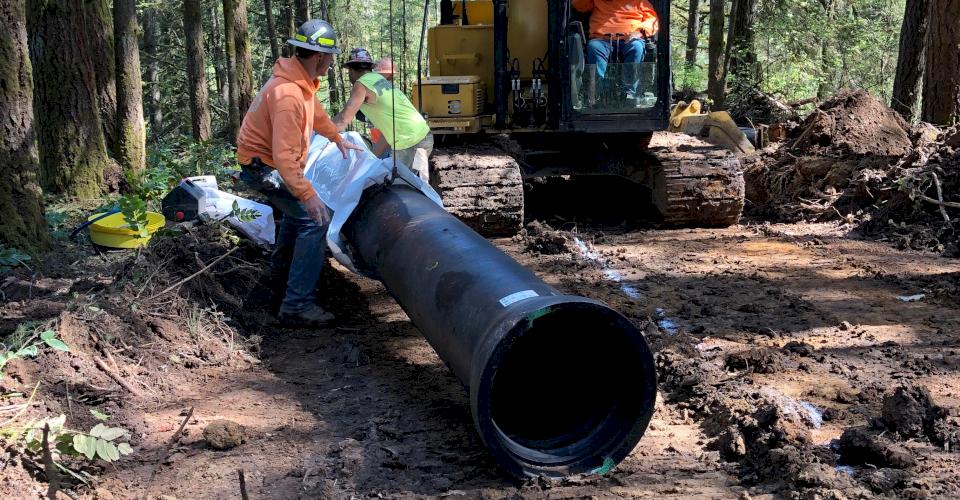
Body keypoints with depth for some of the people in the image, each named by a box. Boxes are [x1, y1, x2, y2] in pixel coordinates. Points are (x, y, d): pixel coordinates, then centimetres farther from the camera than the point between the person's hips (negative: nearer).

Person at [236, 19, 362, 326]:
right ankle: (297, 306, -21)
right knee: (315, 218, -18)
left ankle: (282, 266, 49)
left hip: (266, 161, 11)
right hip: (264, 167, -11)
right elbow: (284, 155, -35)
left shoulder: (302, 81, 2)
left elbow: (317, 113, 24)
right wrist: (307, 193, -36)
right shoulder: (288, 95, -31)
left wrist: (338, 139, 36)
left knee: (299, 207, 31)